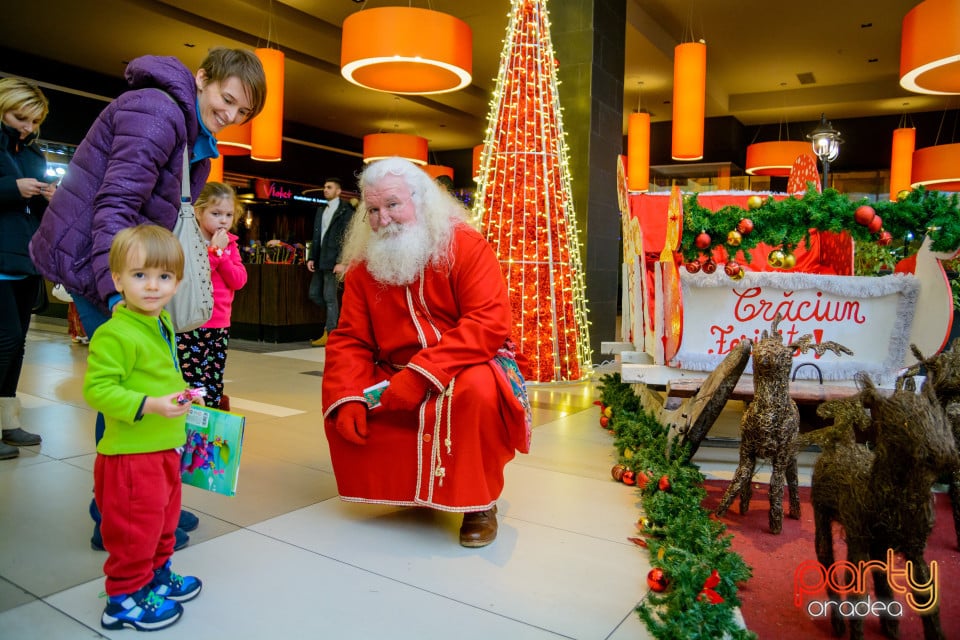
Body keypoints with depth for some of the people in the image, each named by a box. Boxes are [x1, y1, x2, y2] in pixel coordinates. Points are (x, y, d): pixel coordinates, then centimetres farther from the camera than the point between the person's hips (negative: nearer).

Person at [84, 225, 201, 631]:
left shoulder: (162, 323, 7)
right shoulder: (114, 334, -22)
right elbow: (97, 387, -26)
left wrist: (178, 399, 22)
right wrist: (148, 405, -31)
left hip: (165, 448, 9)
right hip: (130, 453, -9)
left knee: (164, 519, 24)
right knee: (134, 528, 5)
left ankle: (157, 576, 42)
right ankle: (125, 598, 23)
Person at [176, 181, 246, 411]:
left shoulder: (230, 244, 10)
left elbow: (239, 281, 0)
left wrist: (222, 253, -11)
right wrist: (214, 250, -17)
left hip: (220, 327, 6)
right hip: (191, 327, -6)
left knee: (215, 391, 14)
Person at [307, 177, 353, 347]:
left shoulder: (346, 211, -6)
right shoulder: (321, 210, 18)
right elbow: (316, 236, 18)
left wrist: (341, 262, -19)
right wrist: (311, 258, 10)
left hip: (333, 261, -8)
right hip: (320, 260, 8)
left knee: (329, 297, -5)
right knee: (314, 294, 10)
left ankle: (329, 334, 2)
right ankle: (335, 317, 26)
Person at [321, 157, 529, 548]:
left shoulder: (465, 247, -13)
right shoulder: (363, 266, 3)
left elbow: (490, 323, -24)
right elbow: (349, 340, 1)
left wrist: (422, 373, -31)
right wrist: (347, 398, -18)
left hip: (466, 367, -5)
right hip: (394, 379, 6)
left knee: (476, 389, -37)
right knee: (341, 411, -13)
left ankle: (479, 503, -12)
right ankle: (410, 486, 11)